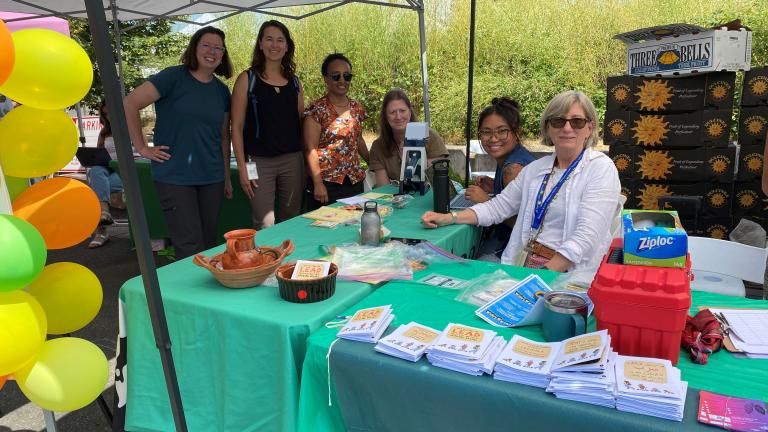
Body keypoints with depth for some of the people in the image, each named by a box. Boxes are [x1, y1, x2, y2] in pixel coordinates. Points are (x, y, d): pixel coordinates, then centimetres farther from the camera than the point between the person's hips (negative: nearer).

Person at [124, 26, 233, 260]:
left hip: (212, 178, 5)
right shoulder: (174, 77, -6)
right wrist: (142, 148, -10)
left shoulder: (222, 91, 11)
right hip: (175, 177, -5)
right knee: (190, 248, -6)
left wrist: (227, 177, 16)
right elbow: (129, 104, -11)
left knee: (209, 243, 12)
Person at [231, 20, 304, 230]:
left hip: (293, 160, 4)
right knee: (264, 228, -5)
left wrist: (307, 162, 9)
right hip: (260, 162, -3)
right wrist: (242, 168, -9)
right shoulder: (247, 79, 0)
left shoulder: (294, 82, 11)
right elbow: (237, 127, -2)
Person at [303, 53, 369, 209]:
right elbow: (311, 149, -11)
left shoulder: (357, 108, 9)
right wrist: (318, 183, -17)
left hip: (355, 181, 5)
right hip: (327, 183, -5)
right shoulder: (317, 110, -8)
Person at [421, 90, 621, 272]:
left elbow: (586, 237, -14)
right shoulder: (535, 168, 14)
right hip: (522, 264, 5)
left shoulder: (601, 169, -4)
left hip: (567, 272, -5)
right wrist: (448, 218, 3)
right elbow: (499, 206, 15)